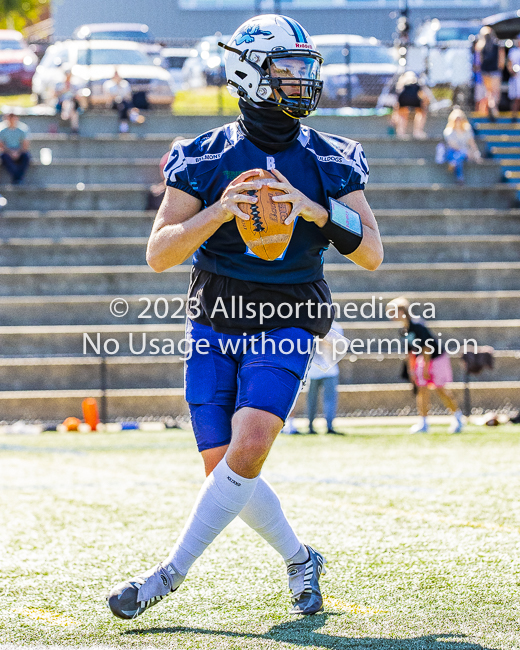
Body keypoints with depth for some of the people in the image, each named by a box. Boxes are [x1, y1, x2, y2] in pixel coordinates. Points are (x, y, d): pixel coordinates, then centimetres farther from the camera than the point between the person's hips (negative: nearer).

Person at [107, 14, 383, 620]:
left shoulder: (329, 162, 0)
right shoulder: (205, 159, -2)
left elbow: (371, 255, -4)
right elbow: (158, 253, -7)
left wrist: (316, 210, -20)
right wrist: (218, 212, -23)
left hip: (285, 327, -1)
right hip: (214, 325, 1)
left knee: (248, 450, -21)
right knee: (225, 468, 0)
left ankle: (168, 575, -13)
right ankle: (300, 559, 25)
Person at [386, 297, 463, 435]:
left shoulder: (417, 326, -23)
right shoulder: (405, 330, 2)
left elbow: (426, 347, -23)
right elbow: (410, 351, 12)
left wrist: (425, 367, -22)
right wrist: (411, 369, 9)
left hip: (437, 358, -8)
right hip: (422, 361, 8)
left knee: (440, 389, -3)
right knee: (421, 389, 0)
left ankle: (458, 417, 13)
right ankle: (423, 422, 3)